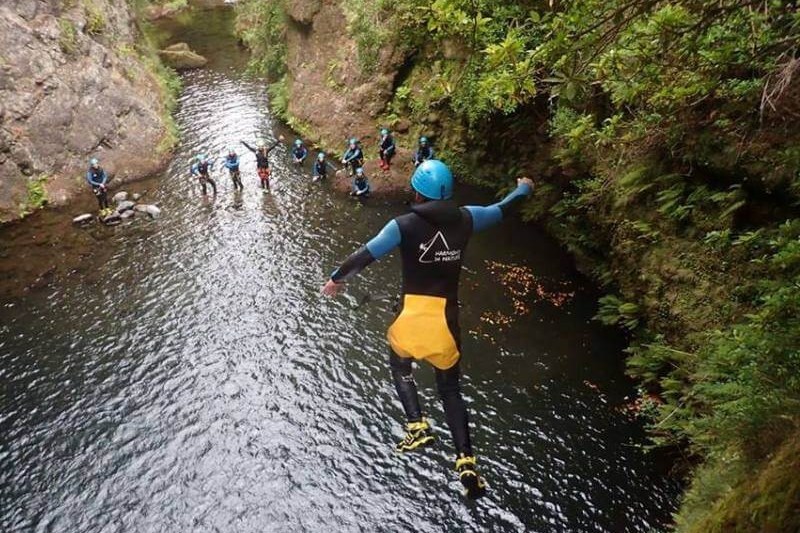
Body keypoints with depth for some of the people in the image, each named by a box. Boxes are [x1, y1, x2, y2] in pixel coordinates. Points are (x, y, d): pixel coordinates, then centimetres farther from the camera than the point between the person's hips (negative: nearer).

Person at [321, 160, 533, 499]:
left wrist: (337, 278, 2)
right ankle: (466, 461, 8)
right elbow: (501, 209, 18)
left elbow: (367, 254, -13)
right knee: (450, 390, 18)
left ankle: (417, 425, 11)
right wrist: (523, 189, 37)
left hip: (414, 315, -3)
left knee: (399, 366, 29)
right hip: (447, 318, 3)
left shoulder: (406, 225, -9)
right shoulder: (465, 219, 1)